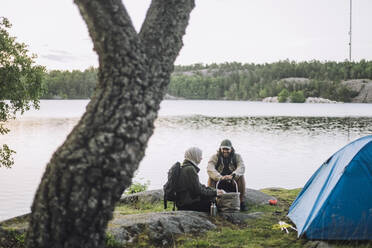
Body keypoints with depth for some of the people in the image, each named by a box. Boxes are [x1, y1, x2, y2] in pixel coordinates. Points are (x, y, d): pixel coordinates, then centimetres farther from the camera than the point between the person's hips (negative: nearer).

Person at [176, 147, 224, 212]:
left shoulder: (184, 168, 16)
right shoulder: (190, 169, -16)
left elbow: (199, 186, 19)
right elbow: (198, 191, -18)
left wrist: (215, 190, 11)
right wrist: (215, 192, -6)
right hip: (189, 204, -10)